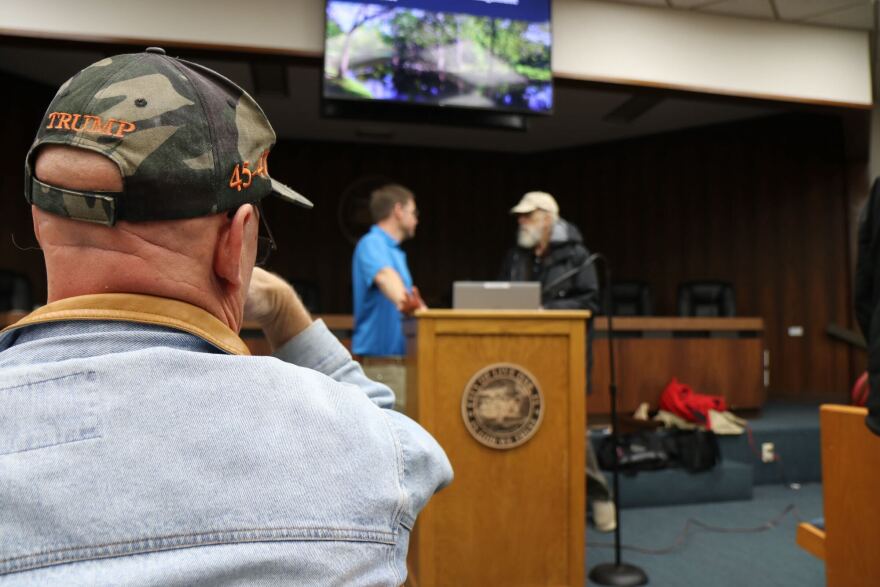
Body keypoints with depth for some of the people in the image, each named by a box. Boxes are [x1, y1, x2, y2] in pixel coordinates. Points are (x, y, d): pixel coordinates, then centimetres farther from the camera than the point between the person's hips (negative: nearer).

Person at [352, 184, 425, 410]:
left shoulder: (394, 250, 18)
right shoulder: (372, 244, -13)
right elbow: (384, 277, -35)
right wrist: (403, 301, -52)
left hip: (398, 356, 10)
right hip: (381, 360, -10)